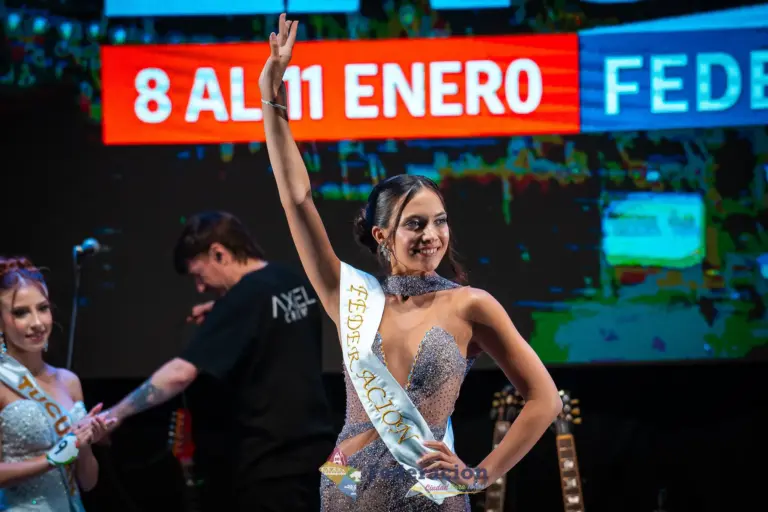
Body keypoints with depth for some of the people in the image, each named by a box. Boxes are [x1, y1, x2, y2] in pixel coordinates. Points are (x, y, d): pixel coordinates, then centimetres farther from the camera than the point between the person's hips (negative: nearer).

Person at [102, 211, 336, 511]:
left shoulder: (243, 298, -18)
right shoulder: (296, 284, 8)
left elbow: (181, 373, -25)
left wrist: (115, 415, -20)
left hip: (272, 464, -9)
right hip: (311, 452, 9)